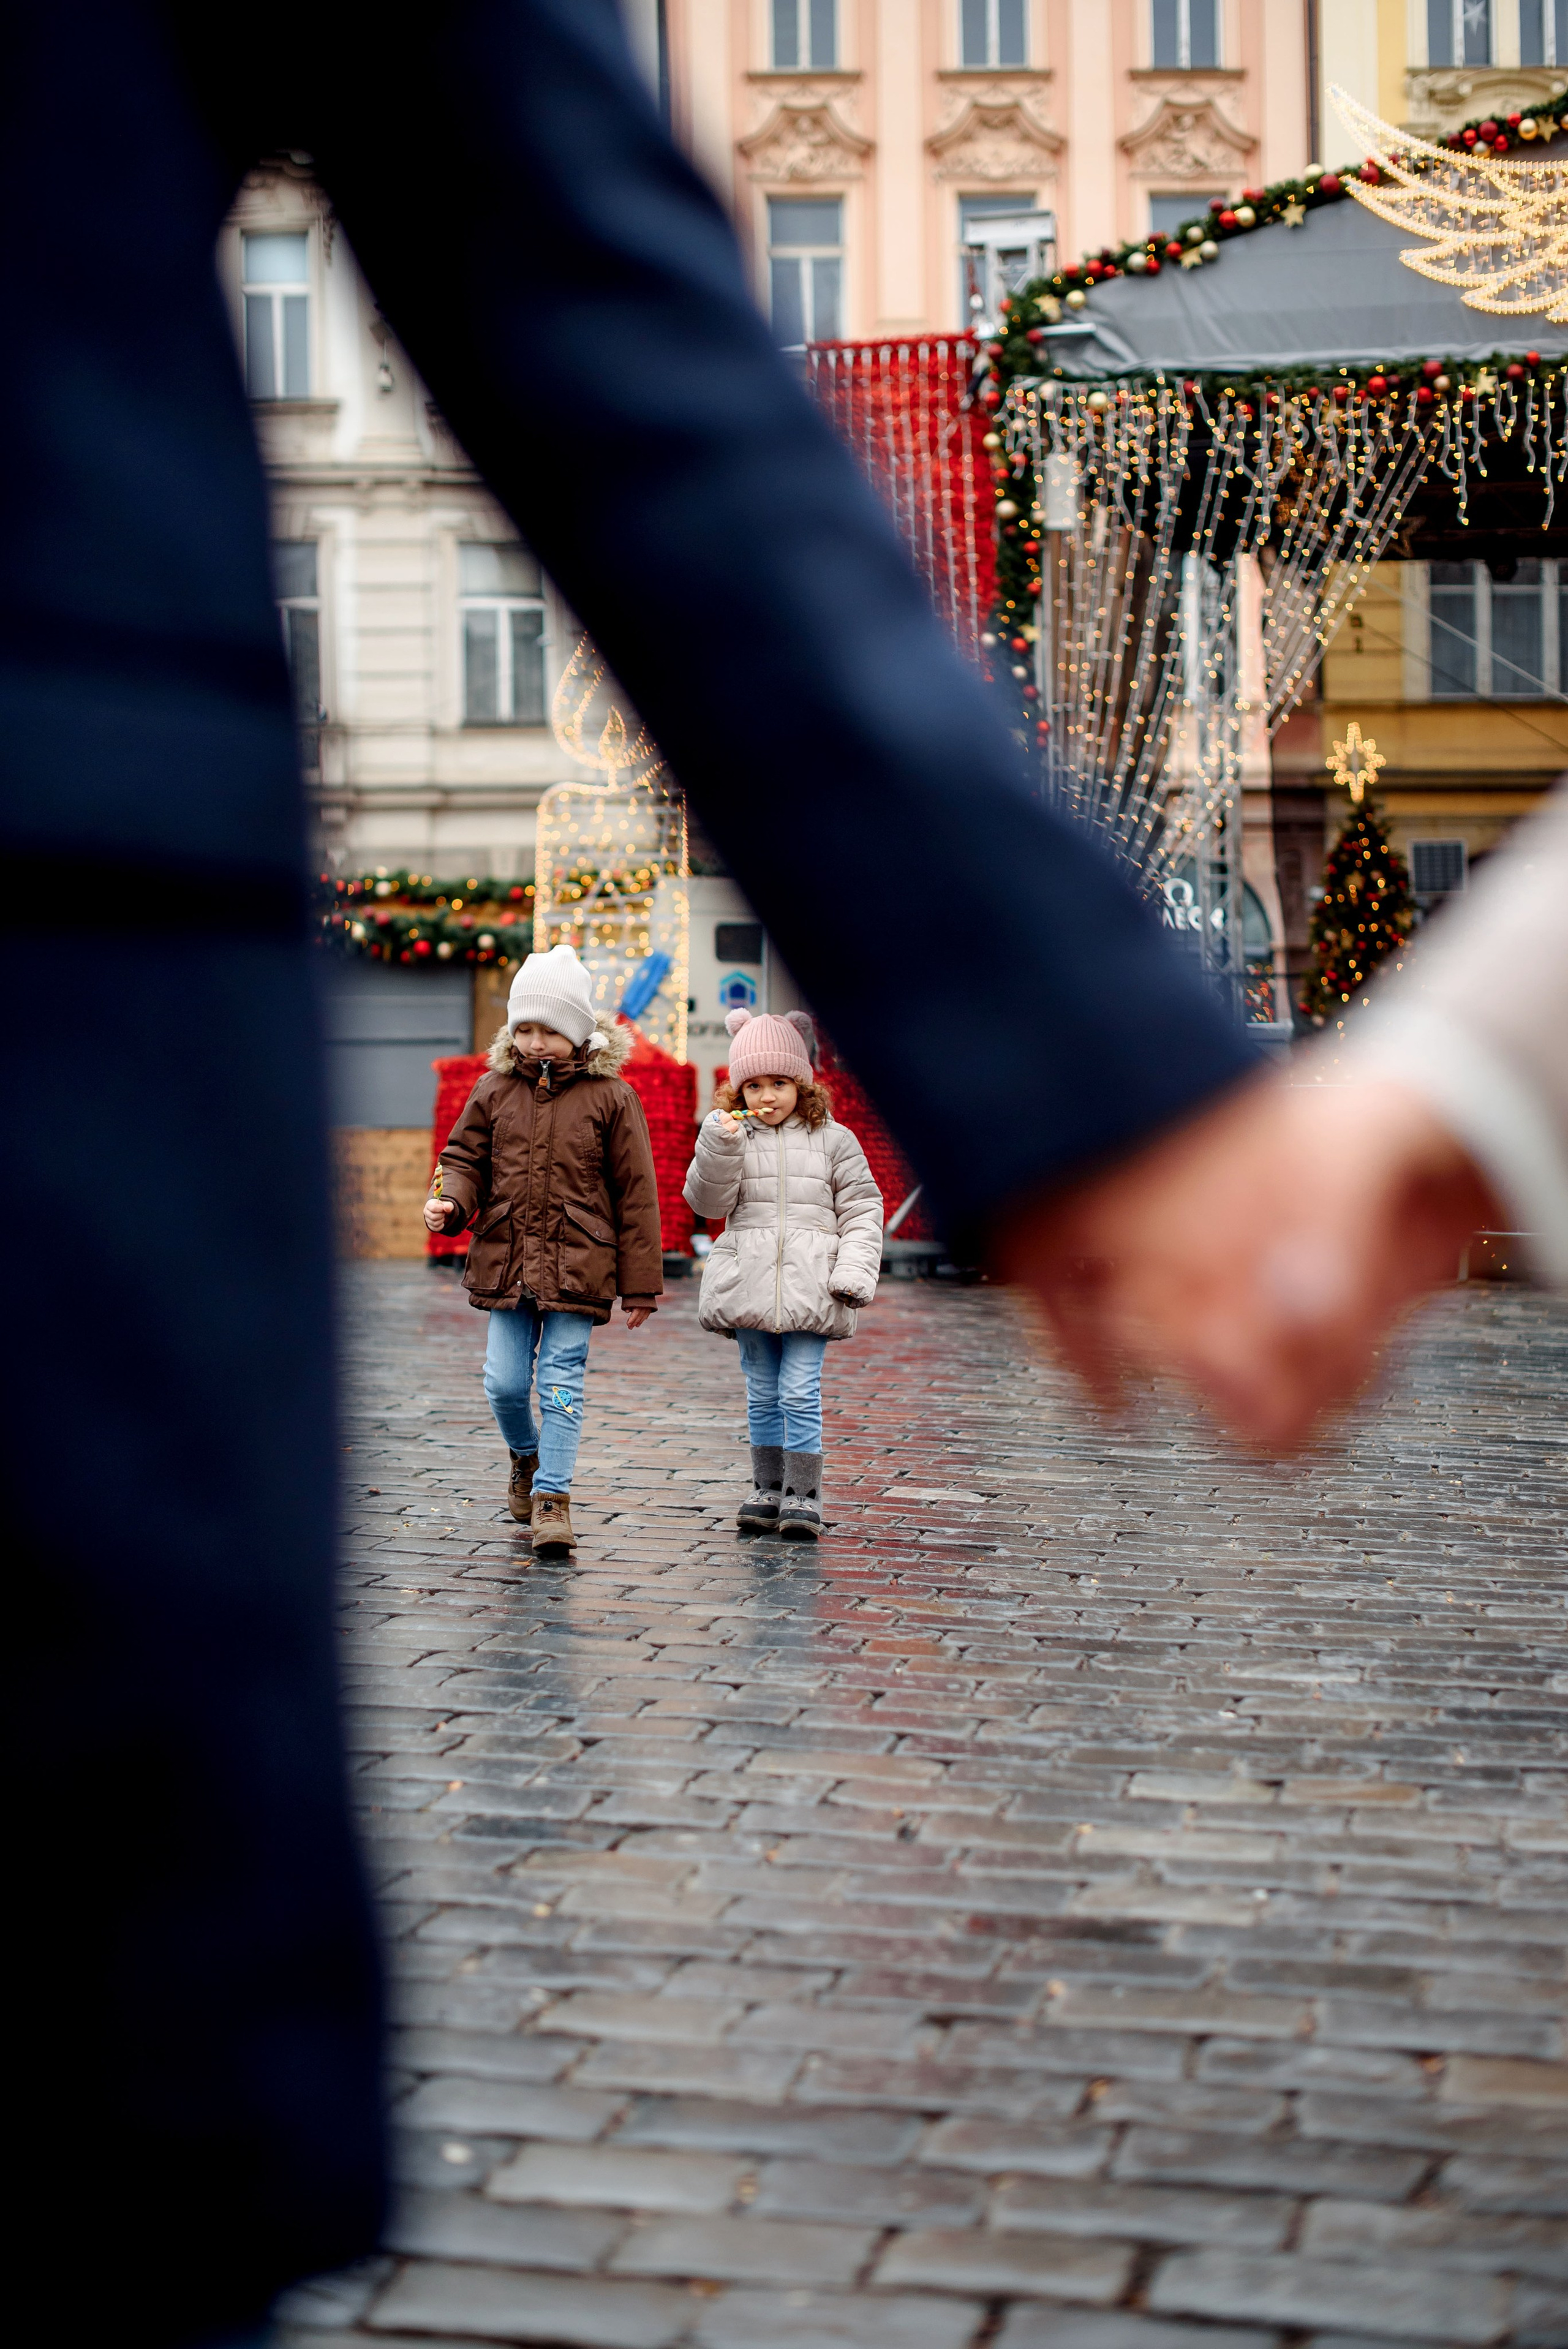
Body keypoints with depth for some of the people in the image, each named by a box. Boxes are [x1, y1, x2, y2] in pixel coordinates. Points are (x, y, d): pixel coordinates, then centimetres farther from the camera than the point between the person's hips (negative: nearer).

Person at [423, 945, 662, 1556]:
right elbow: (465, 1157, 14)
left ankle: (552, 1496, 4)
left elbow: (635, 1193, -1)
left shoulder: (609, 1097, -3)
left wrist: (641, 1284, -1)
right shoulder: (494, 1090, 6)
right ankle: (526, 1455, 34)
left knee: (561, 1381, -4)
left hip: (577, 1264, -3)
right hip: (505, 1260, 3)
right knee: (504, 1382, 4)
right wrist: (449, 1201, -11)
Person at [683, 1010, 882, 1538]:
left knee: (800, 1392, -8)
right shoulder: (732, 1137, 8)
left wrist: (855, 1270, -5)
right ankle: (768, 1489, 18)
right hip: (749, 1282, 2)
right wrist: (720, 1145, -15)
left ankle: (804, 1495, -2)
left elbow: (861, 1209, 7)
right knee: (761, 1394, 8)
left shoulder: (833, 1140, 6)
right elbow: (707, 1202, -1)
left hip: (810, 1285, -2)